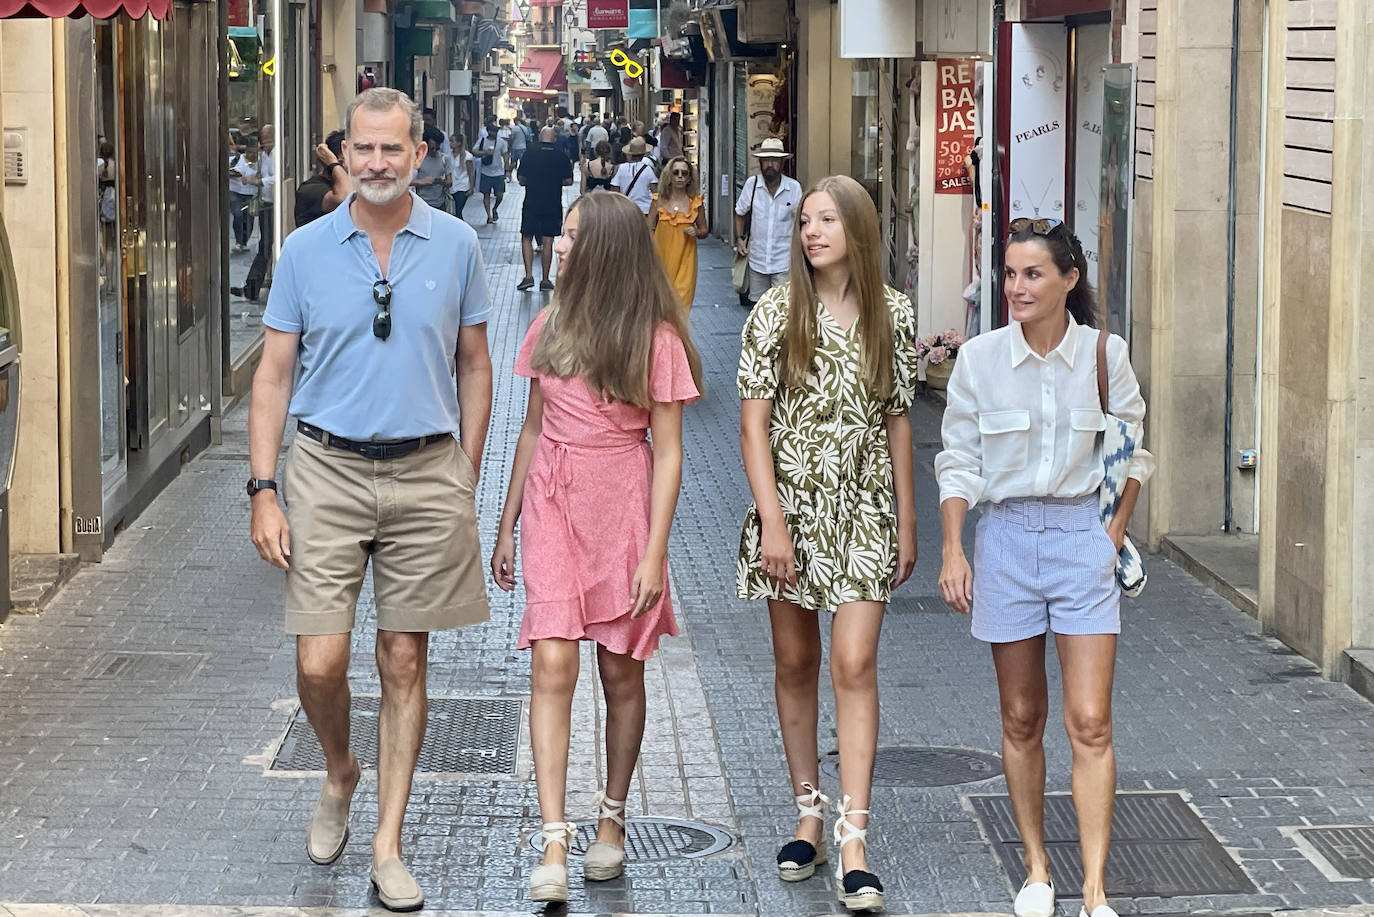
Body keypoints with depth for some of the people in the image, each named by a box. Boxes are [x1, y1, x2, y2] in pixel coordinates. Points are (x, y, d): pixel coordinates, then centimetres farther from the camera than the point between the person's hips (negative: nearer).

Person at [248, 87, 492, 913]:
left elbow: (475, 367, 9)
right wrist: (264, 491, -4)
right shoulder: (307, 250, 1)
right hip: (328, 470, 0)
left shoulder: (457, 246, 2)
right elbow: (274, 374, 3)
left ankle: (388, 846, 14)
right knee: (320, 661, -6)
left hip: (426, 473, 0)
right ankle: (340, 774, 26)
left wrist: (465, 483, 5)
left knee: (405, 662, 5)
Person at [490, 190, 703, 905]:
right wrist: (507, 525, 15)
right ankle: (554, 843, -15)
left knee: (621, 673, 7)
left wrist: (654, 553, -12)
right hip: (552, 501, 3)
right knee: (552, 665, -11)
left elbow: (668, 453, -7)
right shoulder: (552, 325, 6)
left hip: (622, 505, -2)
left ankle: (611, 818, 27)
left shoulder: (654, 338, -7)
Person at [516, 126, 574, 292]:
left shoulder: (530, 155, -5)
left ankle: (529, 275, -3)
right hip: (553, 205, 1)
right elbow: (568, 181, 0)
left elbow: (521, 178, -1)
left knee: (526, 238, 11)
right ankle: (545, 280, 8)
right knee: (548, 242, 6)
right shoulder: (561, 157, -4)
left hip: (532, 204, -1)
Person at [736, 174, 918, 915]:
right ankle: (808, 816, 23)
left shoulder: (892, 315, 2)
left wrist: (907, 522, 8)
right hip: (792, 501, 0)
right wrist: (772, 521, -11)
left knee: (853, 664, -9)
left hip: (864, 511, 0)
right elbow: (753, 425, -4)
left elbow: (897, 423, 9)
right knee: (795, 663, 9)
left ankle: (853, 840, -11)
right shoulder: (777, 312, -3)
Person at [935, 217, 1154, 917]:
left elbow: (1132, 452, 9)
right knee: (1022, 719, 9)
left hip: (1083, 535, -1)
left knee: (1090, 722, -6)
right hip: (1007, 536, 1)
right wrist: (953, 551, -3)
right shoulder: (980, 359, -3)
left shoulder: (1104, 355, -3)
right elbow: (959, 462, 3)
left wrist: (1113, 534, 2)